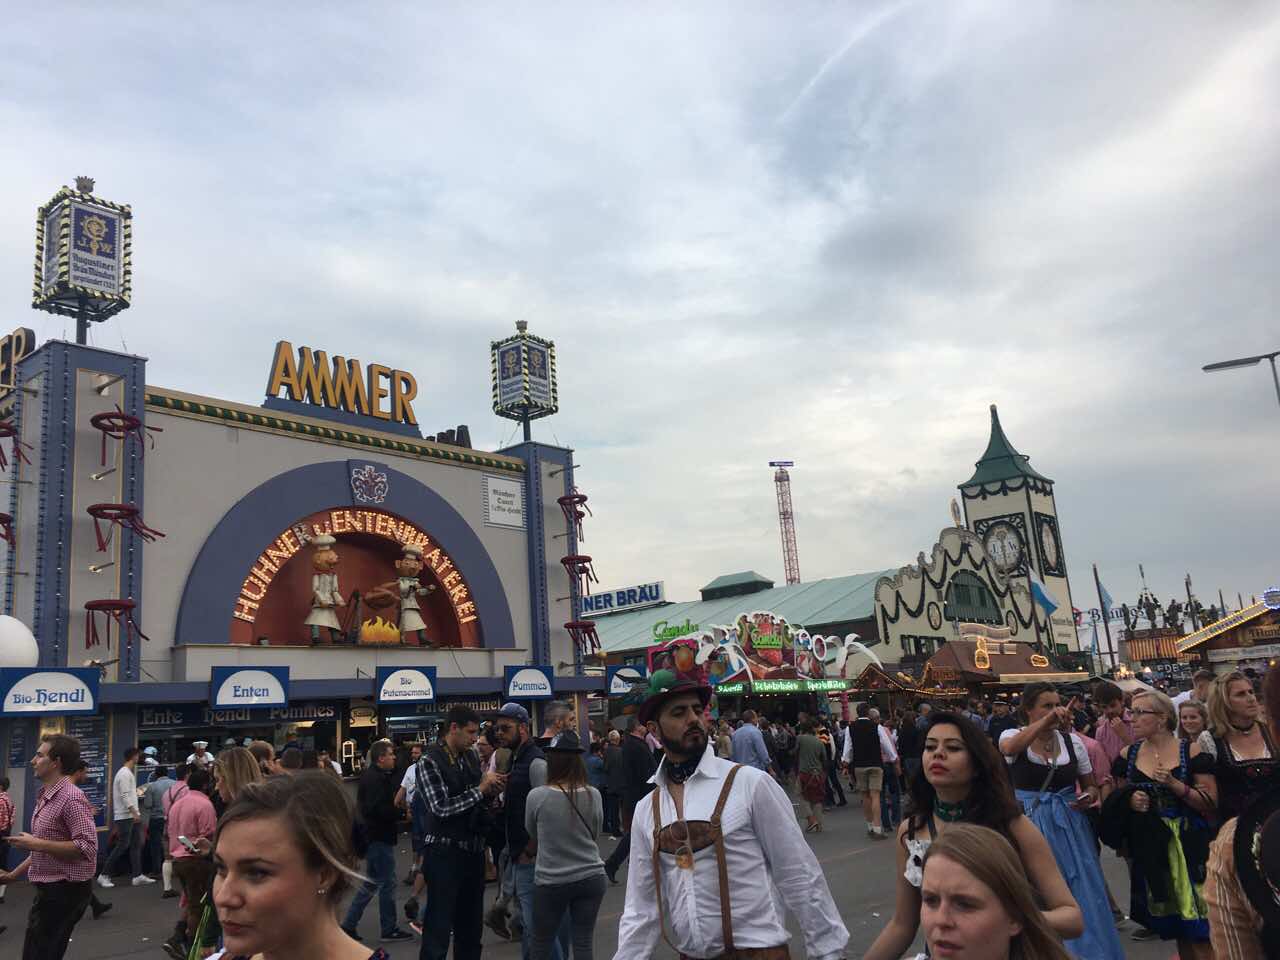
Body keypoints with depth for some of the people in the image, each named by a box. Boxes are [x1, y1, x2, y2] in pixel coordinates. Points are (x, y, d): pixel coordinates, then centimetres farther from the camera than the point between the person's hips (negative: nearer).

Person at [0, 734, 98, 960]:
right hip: (49, 890, 10)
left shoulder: (71, 798, -19)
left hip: (65, 890, -10)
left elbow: (87, 847, -27)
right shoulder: (45, 797, 14)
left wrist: (35, 843, -23)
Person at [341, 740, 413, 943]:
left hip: (373, 836, 11)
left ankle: (349, 925, 21)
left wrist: (397, 807, 8)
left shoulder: (370, 775, 14)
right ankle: (389, 930, 8)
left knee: (372, 883, 18)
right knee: (387, 883, -1)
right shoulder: (376, 779, -19)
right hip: (379, 837, -11)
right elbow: (377, 810, -28)